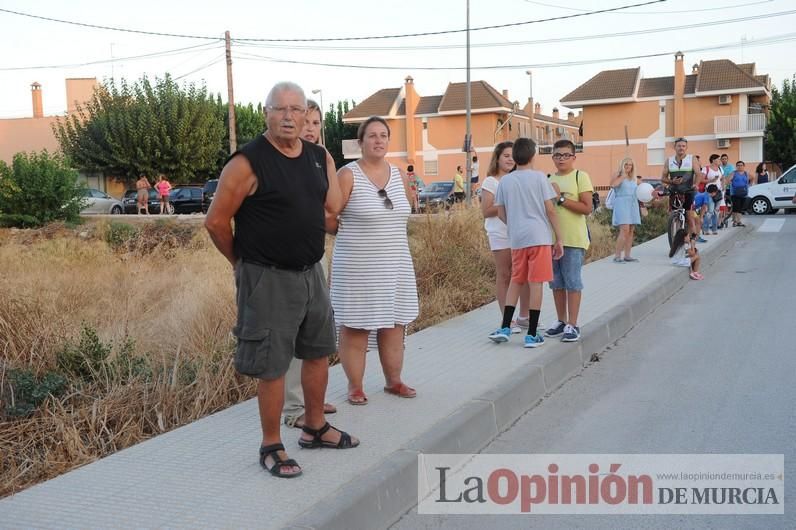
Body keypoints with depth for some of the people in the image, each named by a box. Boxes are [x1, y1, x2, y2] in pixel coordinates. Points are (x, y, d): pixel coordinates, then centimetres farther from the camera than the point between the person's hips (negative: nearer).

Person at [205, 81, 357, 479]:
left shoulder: (320, 157, 5)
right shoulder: (248, 162, -16)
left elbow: (330, 208, 13)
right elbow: (216, 221, -12)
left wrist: (296, 221, 2)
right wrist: (242, 261, 1)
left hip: (311, 273, 8)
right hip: (268, 279, -7)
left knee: (319, 352, 19)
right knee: (272, 367, 0)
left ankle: (315, 428, 37)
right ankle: (271, 447, 17)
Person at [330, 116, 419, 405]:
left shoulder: (399, 175, 8)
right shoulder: (348, 175, -8)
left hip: (395, 266, 5)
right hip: (356, 267, -5)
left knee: (394, 326, 11)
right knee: (354, 329, 2)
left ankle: (394, 381, 25)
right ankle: (355, 387, 14)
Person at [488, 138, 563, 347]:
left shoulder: (505, 181, 6)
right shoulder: (539, 177, -3)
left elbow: (501, 213, 10)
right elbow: (550, 210, -4)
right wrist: (559, 239, 1)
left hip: (516, 238, 4)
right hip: (539, 237, -3)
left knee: (516, 282, 16)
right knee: (536, 283, 0)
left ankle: (504, 328, 13)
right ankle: (532, 335, 2)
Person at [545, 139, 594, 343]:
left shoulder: (580, 176, -4)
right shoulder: (549, 179, 14)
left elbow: (587, 208, -13)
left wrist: (561, 198, -16)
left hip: (573, 240, -6)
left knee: (572, 283, -2)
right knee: (556, 283, 11)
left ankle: (572, 325, 4)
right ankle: (561, 321, 21)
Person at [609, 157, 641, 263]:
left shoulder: (633, 178, 21)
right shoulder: (618, 175, 1)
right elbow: (613, 184, -21)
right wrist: (623, 175, -12)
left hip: (633, 205, 8)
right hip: (622, 204, -7)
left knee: (631, 231, 4)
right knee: (625, 230, -19)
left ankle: (627, 256, 8)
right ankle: (617, 256, -18)